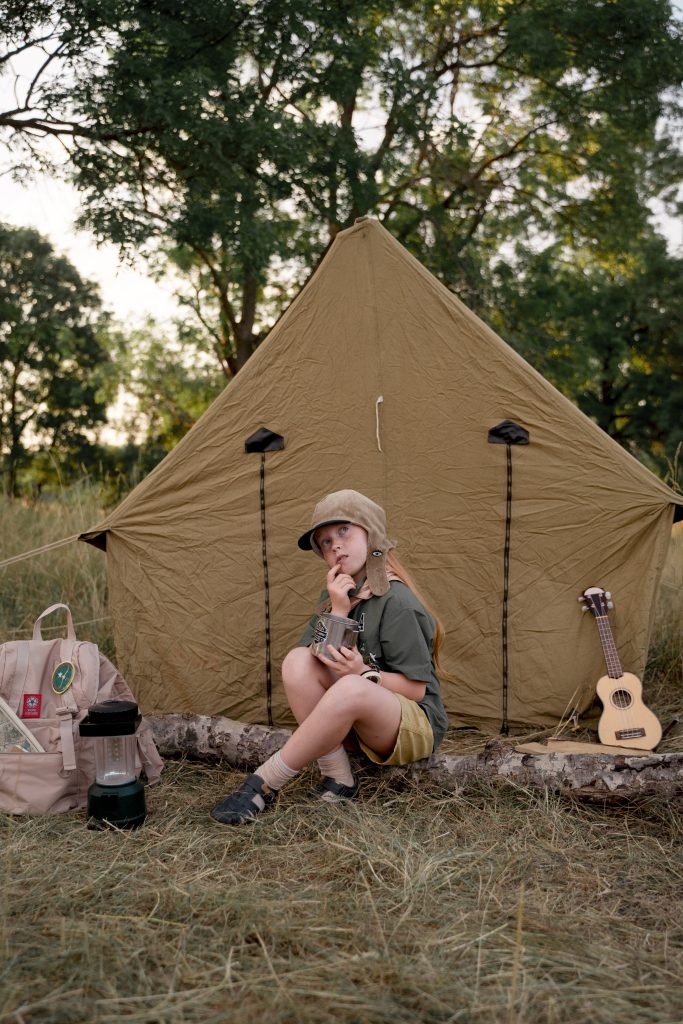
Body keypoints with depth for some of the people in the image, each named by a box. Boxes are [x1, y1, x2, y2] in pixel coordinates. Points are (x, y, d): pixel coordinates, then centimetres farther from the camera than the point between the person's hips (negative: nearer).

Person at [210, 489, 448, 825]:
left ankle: (263, 785, -24)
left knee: (352, 690, -39)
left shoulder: (395, 603, -19)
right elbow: (319, 657, -7)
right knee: (298, 661, -19)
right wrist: (337, 610, -21)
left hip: (415, 726, -7)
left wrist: (363, 672, -29)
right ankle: (338, 779, -16)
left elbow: (416, 688, -15)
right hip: (358, 719, 7)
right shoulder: (338, 593, 5)